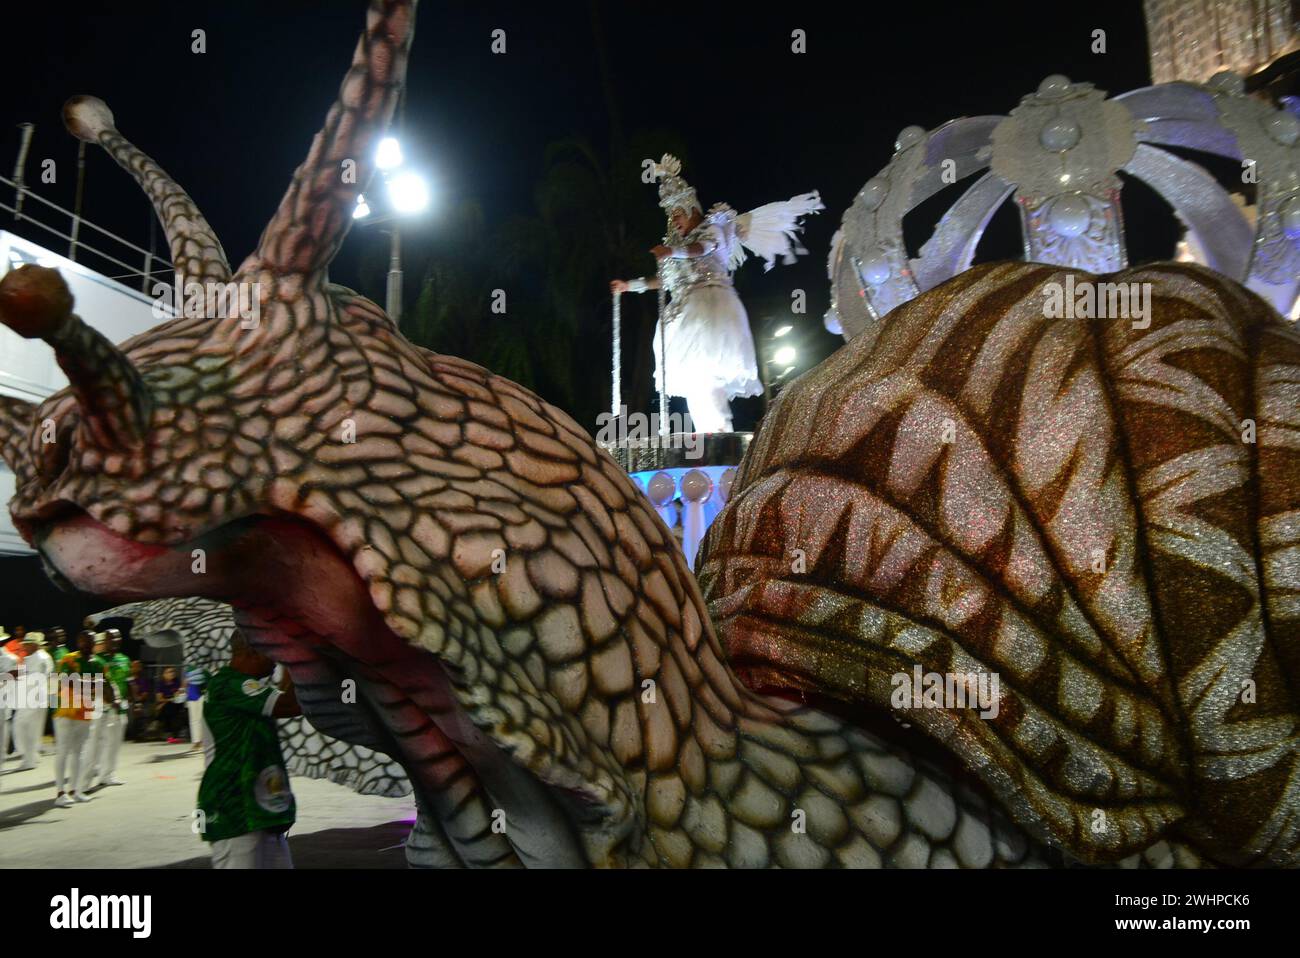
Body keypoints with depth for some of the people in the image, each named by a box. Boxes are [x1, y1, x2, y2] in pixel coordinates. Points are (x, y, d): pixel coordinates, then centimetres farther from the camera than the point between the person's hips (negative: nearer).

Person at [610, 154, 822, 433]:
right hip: (684, 309, 7)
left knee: (707, 368, -23)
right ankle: (707, 436, -6)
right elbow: (665, 279, 26)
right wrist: (632, 285, 22)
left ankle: (720, 429, -26)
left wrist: (672, 251, -34)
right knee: (690, 373, -3)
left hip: (709, 304, -7)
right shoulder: (677, 242, 25)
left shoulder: (712, 228, 5)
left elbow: (703, 248, -17)